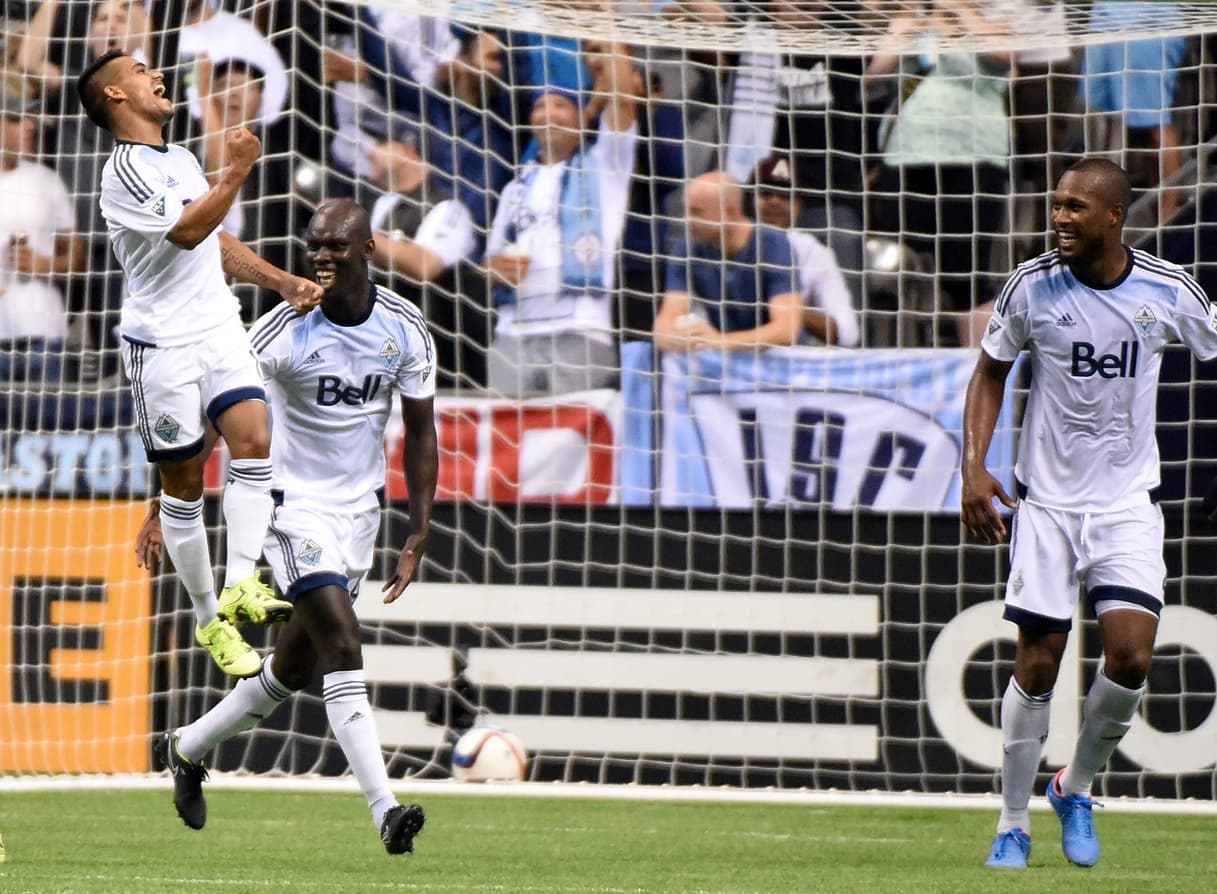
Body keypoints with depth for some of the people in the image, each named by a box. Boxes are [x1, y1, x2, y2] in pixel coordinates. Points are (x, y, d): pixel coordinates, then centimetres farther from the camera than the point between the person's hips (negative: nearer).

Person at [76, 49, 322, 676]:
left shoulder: (183, 160, 17)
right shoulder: (124, 172, -11)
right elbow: (187, 231, -22)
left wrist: (283, 283, 19)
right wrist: (236, 172, -19)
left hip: (220, 330, 7)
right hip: (162, 344, -6)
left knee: (254, 442, -16)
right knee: (184, 484, 1)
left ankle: (240, 586, -19)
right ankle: (209, 620, 10)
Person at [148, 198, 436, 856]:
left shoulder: (405, 329, -4)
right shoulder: (284, 328, -17)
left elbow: (420, 432, 6)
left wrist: (418, 535, 1)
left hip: (358, 509, 5)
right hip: (293, 502, -5)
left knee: (294, 667, 14)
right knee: (343, 646, -21)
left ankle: (187, 749, 37)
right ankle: (385, 810, -26)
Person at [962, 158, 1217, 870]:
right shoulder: (1033, 285, -7)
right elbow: (992, 372, 6)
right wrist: (975, 467, -4)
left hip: (1128, 500, 0)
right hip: (1046, 498, 0)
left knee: (1131, 655, -15)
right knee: (1038, 664, -2)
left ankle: (1076, 790, 10)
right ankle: (1014, 824, 13)